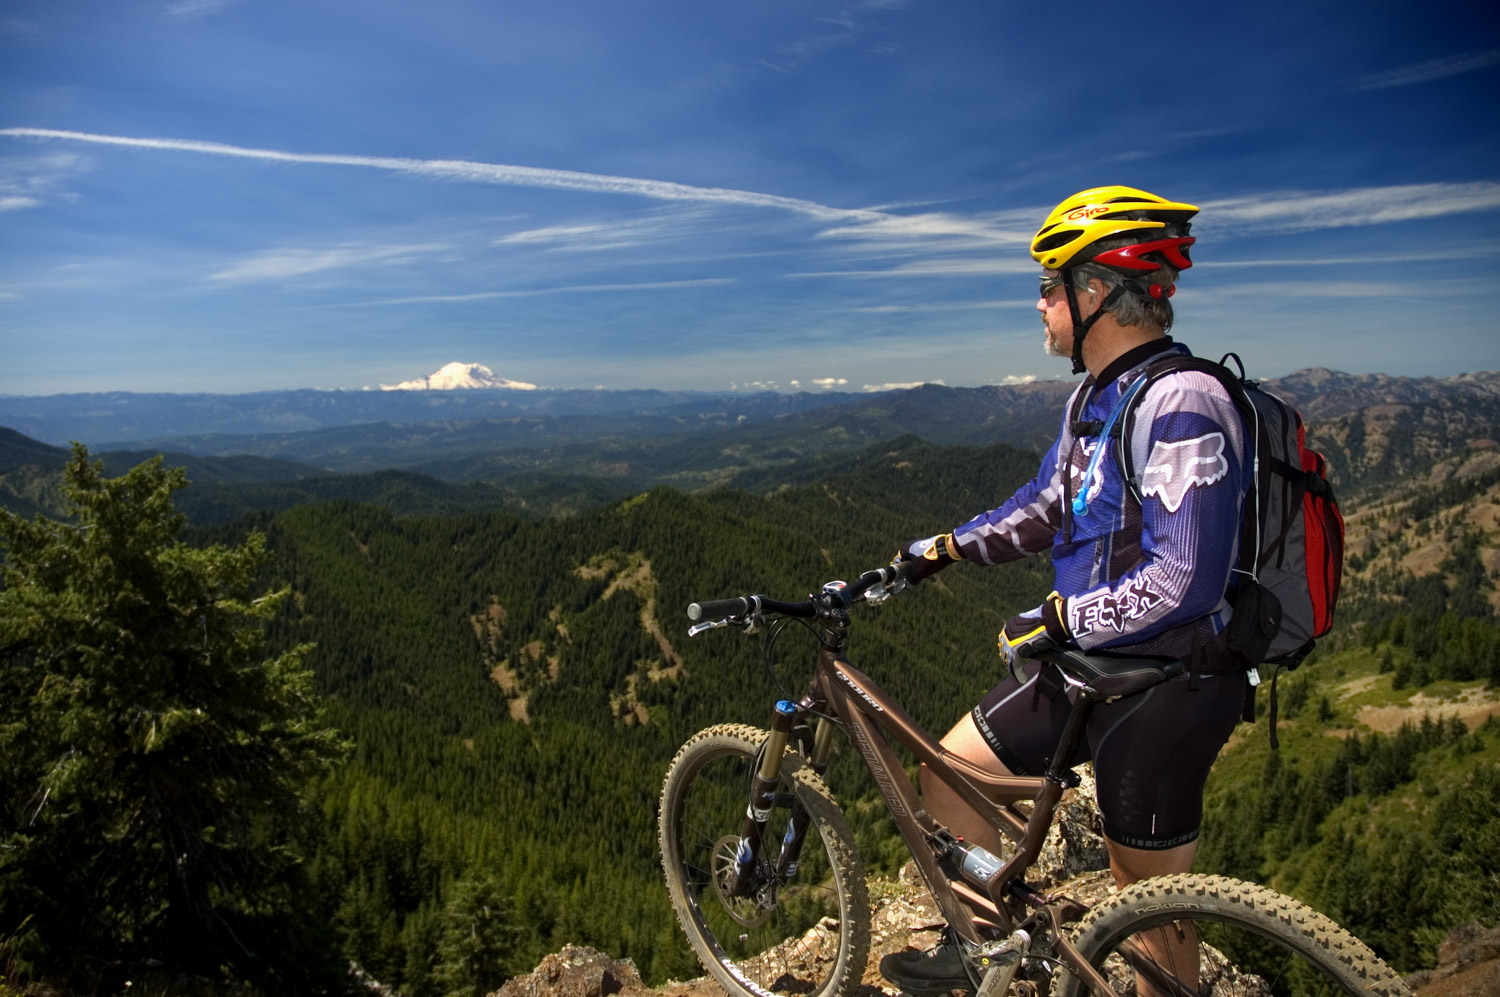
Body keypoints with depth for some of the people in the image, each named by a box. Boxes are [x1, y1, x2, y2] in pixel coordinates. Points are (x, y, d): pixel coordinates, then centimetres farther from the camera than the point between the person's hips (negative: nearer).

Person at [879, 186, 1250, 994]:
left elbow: (1185, 581, -28)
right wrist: (943, 548, 11)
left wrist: (1055, 621, -20)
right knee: (946, 775, 11)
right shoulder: (1094, 397, 8)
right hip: (1089, 665, 9)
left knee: (1151, 901, 10)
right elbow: (1046, 504, 18)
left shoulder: (1180, 404, -22)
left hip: (1161, 690, -9)